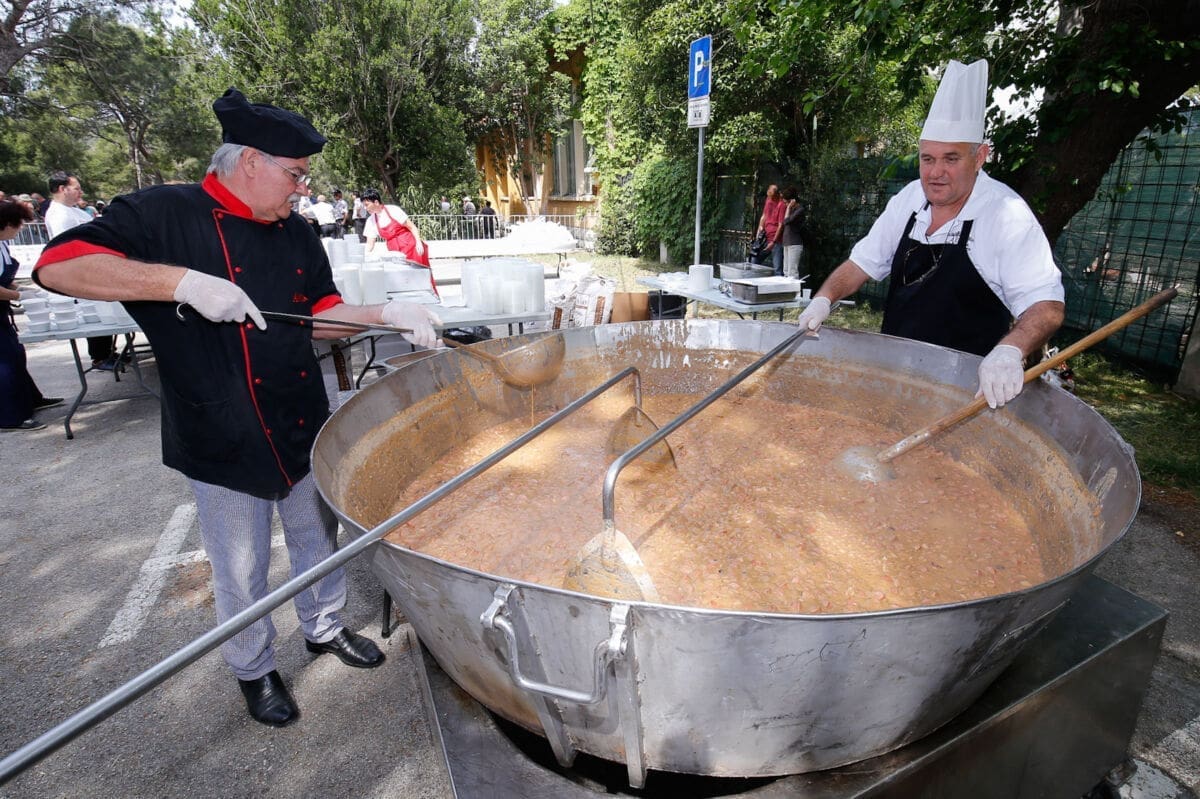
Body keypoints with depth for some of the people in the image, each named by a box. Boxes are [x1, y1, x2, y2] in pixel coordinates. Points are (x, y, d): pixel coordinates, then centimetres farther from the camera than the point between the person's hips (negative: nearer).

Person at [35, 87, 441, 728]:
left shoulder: (294, 232, 6)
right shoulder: (165, 214, -11)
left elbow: (321, 312, 10)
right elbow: (57, 264, -19)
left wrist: (386, 313, -6)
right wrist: (182, 281, -30)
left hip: (305, 431, 6)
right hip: (222, 443, -5)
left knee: (319, 541, 22)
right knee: (241, 575, 13)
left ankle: (324, 627, 47)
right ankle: (254, 671, 38)